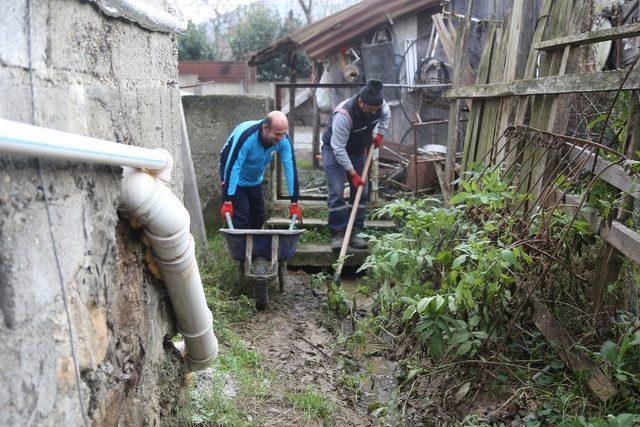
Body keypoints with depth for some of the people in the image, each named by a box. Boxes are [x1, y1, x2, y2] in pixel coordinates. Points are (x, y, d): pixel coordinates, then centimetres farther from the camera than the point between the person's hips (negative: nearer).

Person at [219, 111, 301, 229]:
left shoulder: (283, 140, -22)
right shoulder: (246, 136, -36)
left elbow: (290, 168, -22)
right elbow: (232, 168, -36)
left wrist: (294, 203, -25)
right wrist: (228, 202, -38)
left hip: (256, 181, 5)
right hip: (237, 181, -5)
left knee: (258, 218, 10)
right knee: (241, 220, -13)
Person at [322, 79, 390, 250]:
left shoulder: (378, 104, -18)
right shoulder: (343, 115, -37)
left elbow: (386, 114, 11)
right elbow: (338, 148, -32)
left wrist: (380, 134, 1)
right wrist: (353, 173, -29)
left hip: (358, 151, 6)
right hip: (334, 151, -6)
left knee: (361, 193, 2)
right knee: (336, 192, -14)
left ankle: (354, 232, 9)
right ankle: (338, 233, -6)